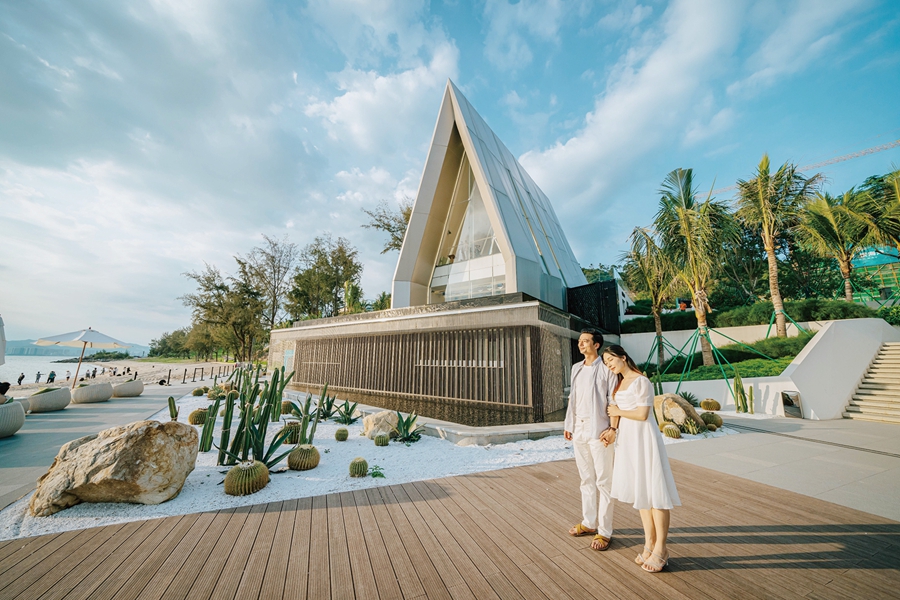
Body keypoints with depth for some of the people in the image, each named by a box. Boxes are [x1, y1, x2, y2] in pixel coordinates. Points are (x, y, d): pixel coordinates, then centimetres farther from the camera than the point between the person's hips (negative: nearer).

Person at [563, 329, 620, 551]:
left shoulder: (606, 369, -8)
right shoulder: (576, 368, 10)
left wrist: (613, 428, -17)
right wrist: (568, 424, 11)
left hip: (598, 431, -6)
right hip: (578, 430, 6)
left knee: (603, 481, 5)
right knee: (586, 479, 18)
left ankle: (604, 531, 19)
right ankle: (589, 523, 32)